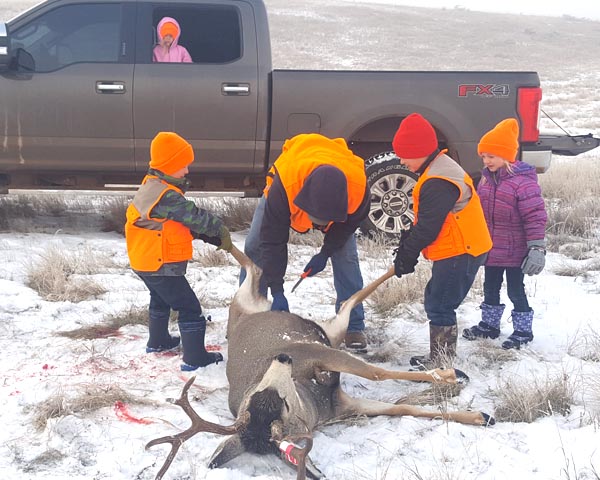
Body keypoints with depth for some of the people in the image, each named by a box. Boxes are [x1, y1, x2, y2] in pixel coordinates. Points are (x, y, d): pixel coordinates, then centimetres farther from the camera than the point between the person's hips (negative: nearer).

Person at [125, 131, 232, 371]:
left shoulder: (153, 187, 9)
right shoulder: (166, 195, -25)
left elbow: (184, 221, 8)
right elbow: (194, 216, -23)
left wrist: (212, 237, 1)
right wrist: (220, 228, -5)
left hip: (147, 262, 11)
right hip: (162, 265, -11)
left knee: (160, 300, 31)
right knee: (189, 308, -4)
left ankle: (157, 341, 48)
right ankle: (194, 357, 1)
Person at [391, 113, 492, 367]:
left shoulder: (438, 182, -24)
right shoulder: (439, 169, 12)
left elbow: (427, 228, -21)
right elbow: (422, 220, 18)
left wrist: (407, 254, -9)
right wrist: (407, 243, 13)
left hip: (459, 254, -11)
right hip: (458, 251, 11)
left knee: (440, 307, -5)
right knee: (435, 301, 18)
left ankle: (442, 362, 3)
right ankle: (441, 357, 28)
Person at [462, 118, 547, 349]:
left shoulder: (523, 181, -20)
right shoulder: (486, 177, 4)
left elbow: (535, 217, -19)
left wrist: (536, 248, -21)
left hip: (514, 251, -7)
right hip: (490, 248, 7)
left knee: (515, 291, 4)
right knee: (490, 288, 18)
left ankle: (523, 330, 20)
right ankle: (489, 324, 34)